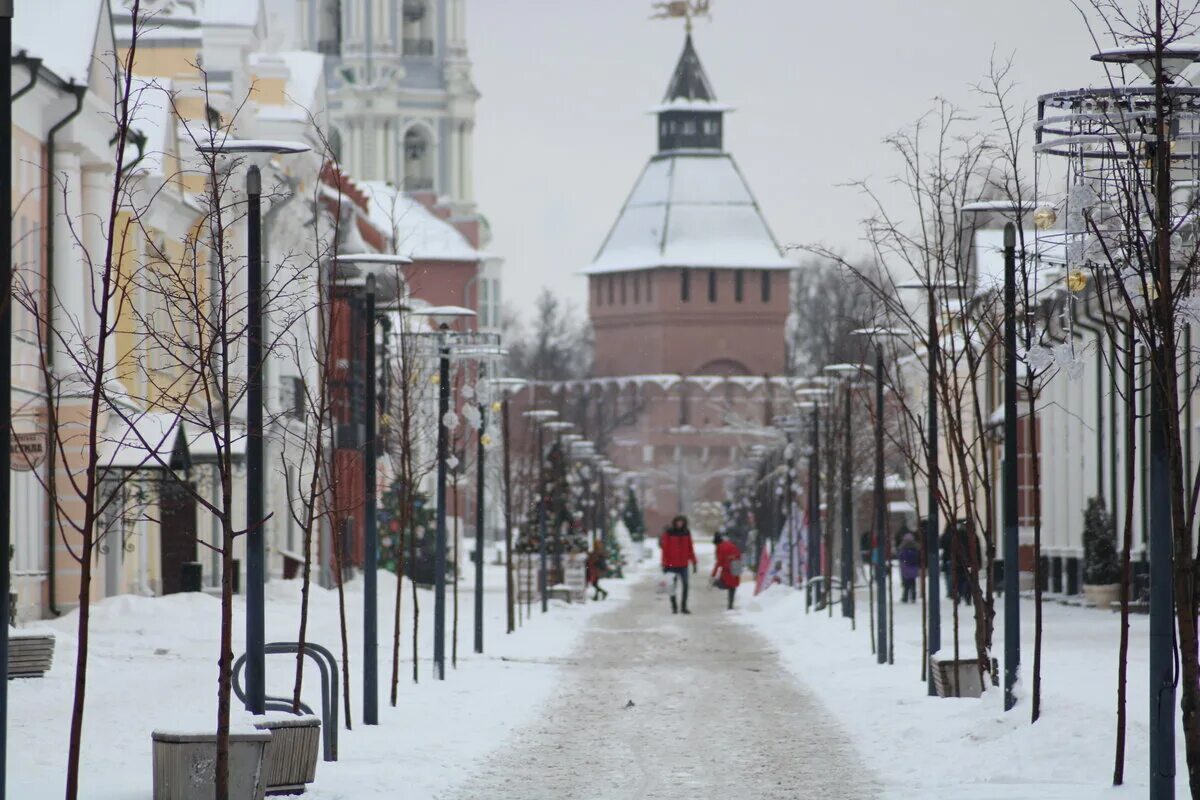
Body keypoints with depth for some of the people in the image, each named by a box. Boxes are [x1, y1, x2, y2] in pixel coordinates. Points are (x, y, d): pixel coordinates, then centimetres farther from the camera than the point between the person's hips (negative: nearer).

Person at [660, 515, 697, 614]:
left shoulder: (686, 533, 7)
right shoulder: (668, 533, -3)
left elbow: (690, 548, 11)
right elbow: (665, 549, -4)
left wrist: (693, 562, 9)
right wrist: (664, 564, -7)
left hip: (683, 565, 3)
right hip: (671, 565, -3)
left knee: (685, 585, -2)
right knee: (672, 586, 3)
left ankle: (684, 607, 4)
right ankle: (674, 607, 13)